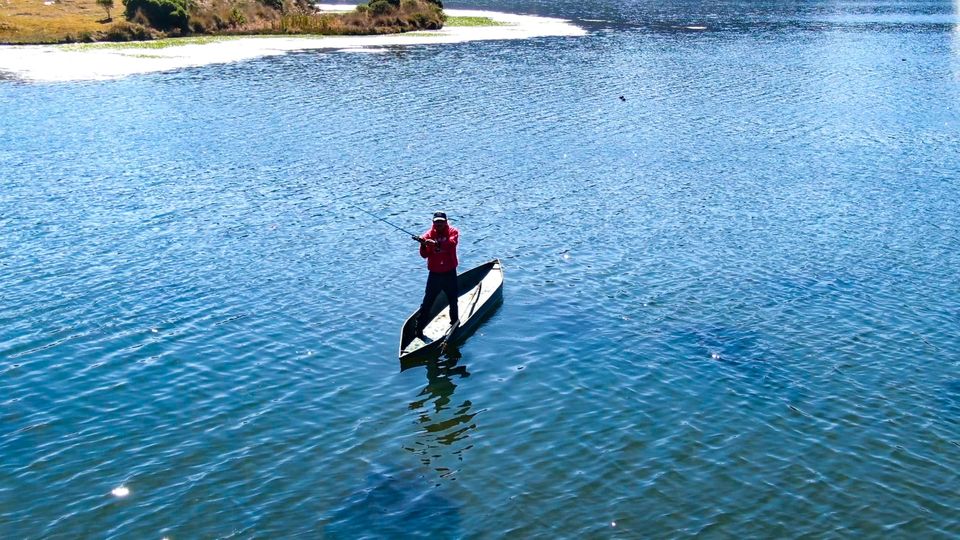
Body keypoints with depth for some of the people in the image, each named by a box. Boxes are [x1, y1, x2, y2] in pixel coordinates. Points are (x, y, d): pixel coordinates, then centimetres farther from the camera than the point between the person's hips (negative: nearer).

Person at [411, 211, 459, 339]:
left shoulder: (453, 231, -6)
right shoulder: (428, 234, -5)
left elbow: (452, 243, -28)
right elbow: (424, 255, -12)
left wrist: (436, 243, -43)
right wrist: (423, 245, -33)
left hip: (450, 273, 1)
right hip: (434, 274, -1)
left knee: (453, 300, 20)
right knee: (427, 303, -4)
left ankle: (455, 321, 43)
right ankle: (419, 328, 0)